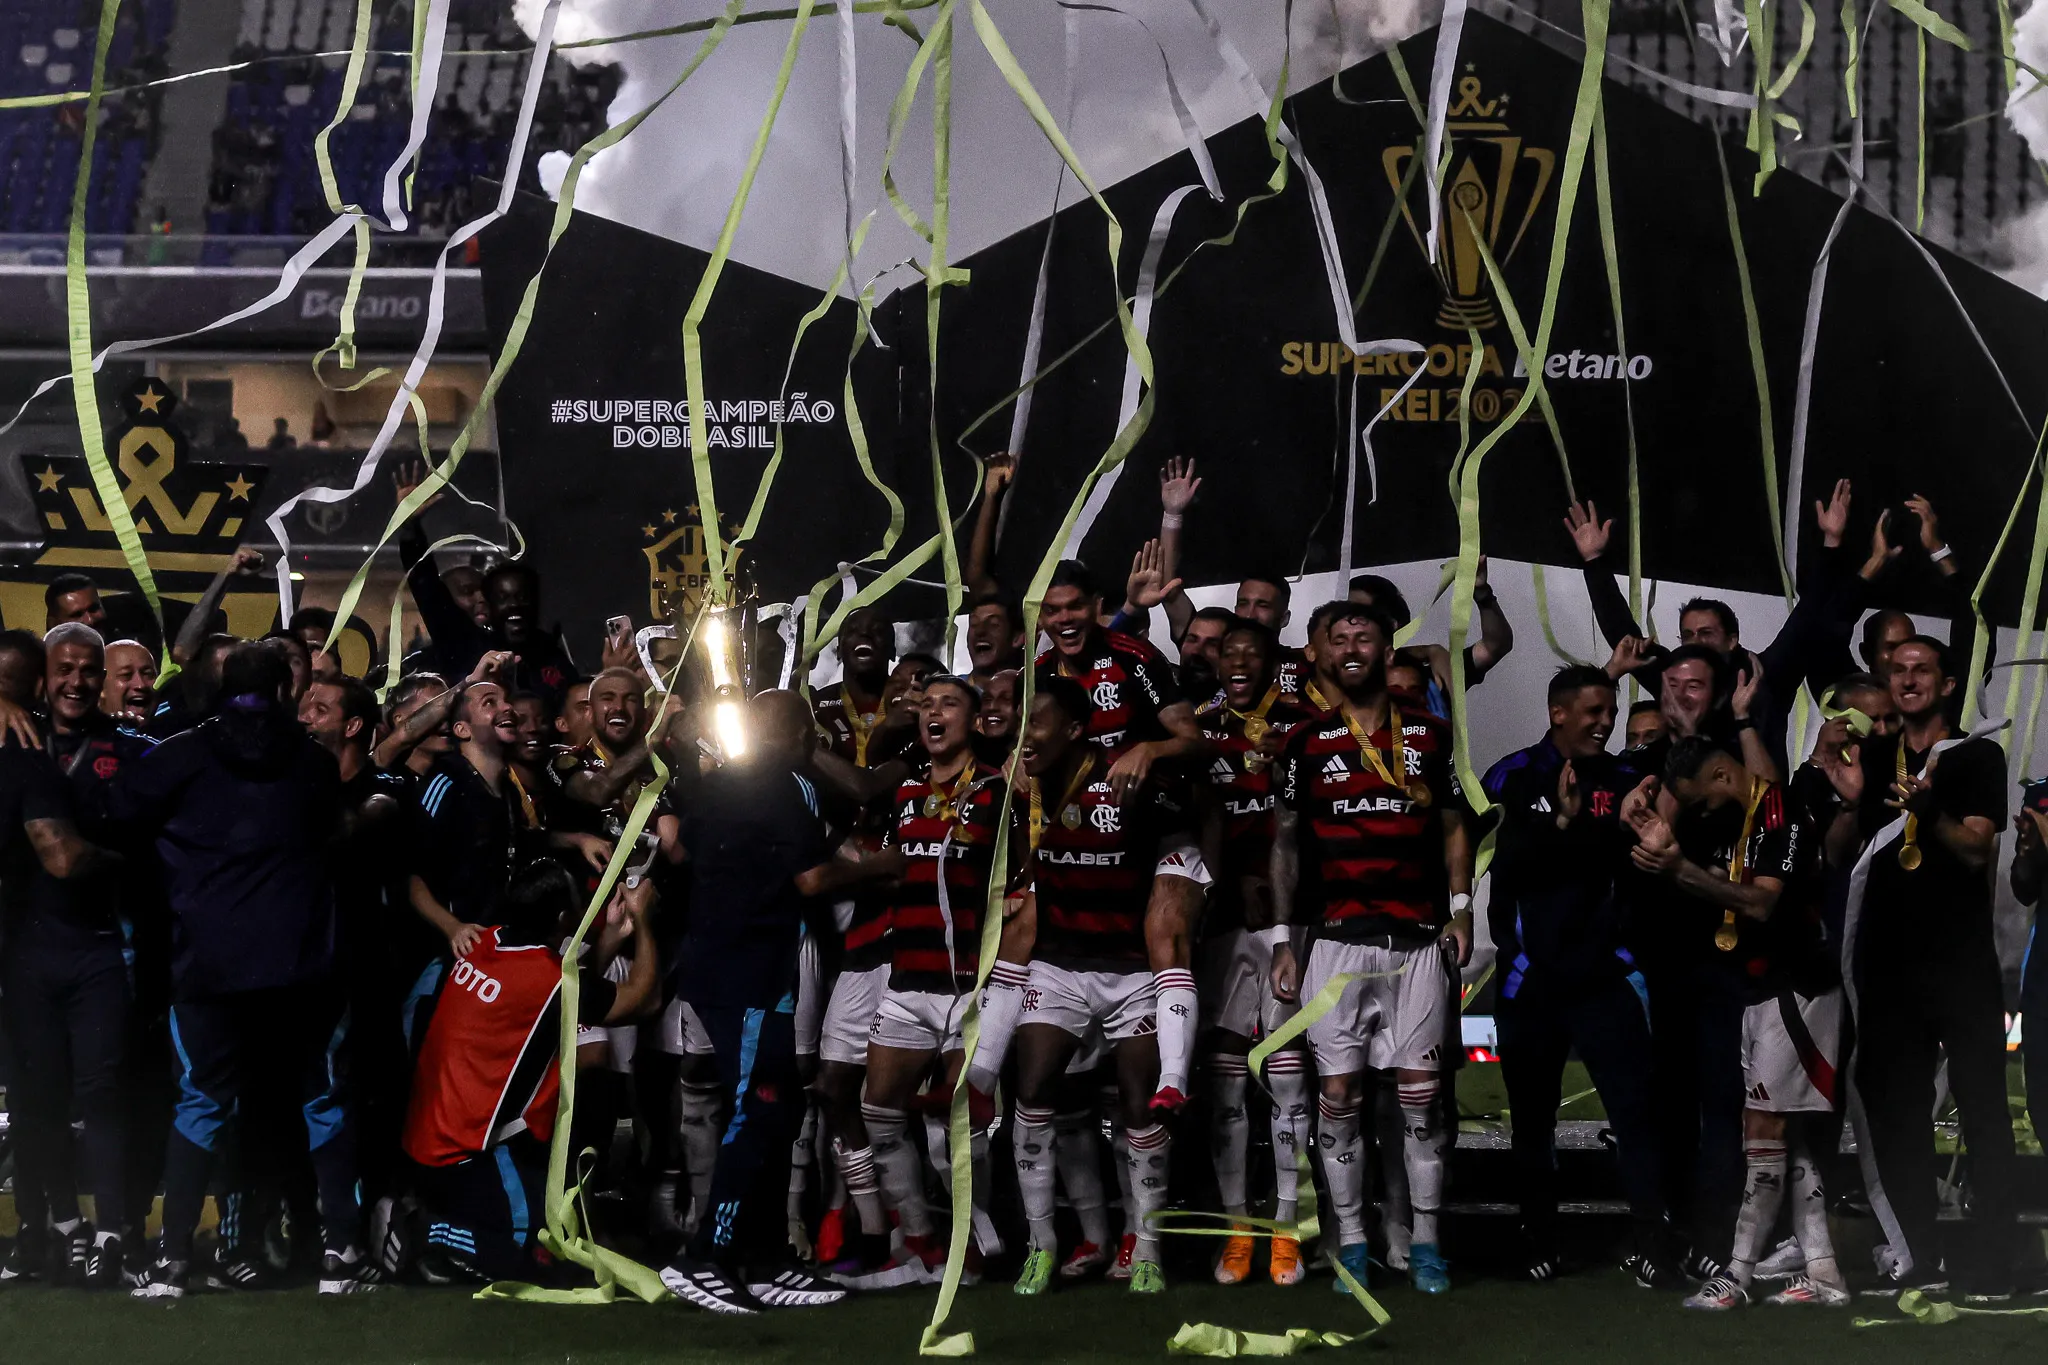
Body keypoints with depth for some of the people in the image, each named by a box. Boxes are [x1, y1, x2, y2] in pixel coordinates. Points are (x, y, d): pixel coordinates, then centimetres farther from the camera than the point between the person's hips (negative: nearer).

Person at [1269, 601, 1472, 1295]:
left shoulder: (1430, 735, 9)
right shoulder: (1307, 742, 8)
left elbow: (1454, 829, 13)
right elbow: (1285, 842, 9)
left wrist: (1460, 911, 0)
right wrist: (1282, 940, 4)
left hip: (1418, 940, 0)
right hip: (1335, 942, 0)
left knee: (1420, 1095, -1)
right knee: (1339, 1095, 0)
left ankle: (1425, 1242, 7)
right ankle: (1351, 1242, 7)